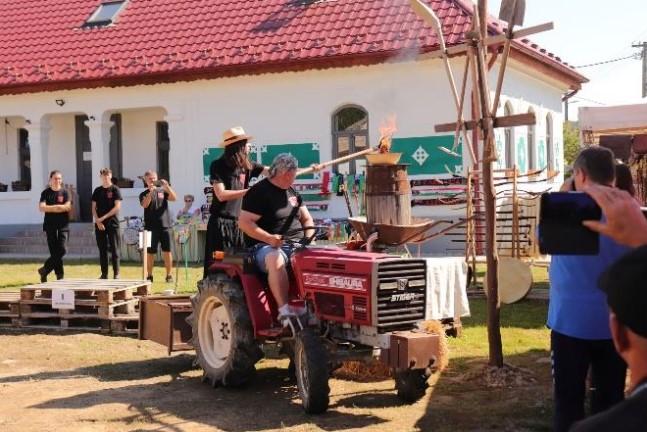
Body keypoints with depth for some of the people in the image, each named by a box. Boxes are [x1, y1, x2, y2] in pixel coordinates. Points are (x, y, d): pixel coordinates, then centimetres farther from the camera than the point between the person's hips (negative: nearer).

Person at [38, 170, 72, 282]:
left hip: (63, 225, 0)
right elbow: (41, 207, -6)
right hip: (50, 225, 0)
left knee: (62, 250, -10)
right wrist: (59, 207, -11)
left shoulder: (65, 193, 5)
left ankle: (45, 270, 4)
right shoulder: (46, 193, 6)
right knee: (54, 251, -1)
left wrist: (50, 208, -10)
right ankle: (60, 275, 5)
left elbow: (68, 207, -7)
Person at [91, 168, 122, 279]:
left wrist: (104, 217, -13)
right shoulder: (97, 191, 11)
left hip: (113, 224, -3)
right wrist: (98, 221, -5)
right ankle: (104, 274, 11)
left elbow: (117, 207, -9)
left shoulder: (115, 190, 0)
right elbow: (93, 208, 9)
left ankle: (116, 274, 2)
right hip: (99, 225, 3)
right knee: (102, 250, 6)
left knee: (114, 250, -2)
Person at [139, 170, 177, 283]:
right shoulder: (144, 194, 6)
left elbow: (174, 198, -4)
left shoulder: (162, 191, 10)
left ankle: (169, 275, 7)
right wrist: (150, 191, -23)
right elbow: (145, 205, -13)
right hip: (151, 227, -1)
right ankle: (150, 276, 11)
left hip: (164, 225, 1)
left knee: (167, 251, 0)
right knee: (150, 252, 2)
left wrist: (167, 186, -16)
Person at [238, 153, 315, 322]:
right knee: (276, 259, -40)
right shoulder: (258, 192, -6)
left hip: (296, 246, 7)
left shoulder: (292, 192, 18)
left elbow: (306, 218, 23)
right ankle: (285, 311, -44)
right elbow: (244, 222, -13)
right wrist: (269, 238, -25)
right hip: (266, 247, -7)